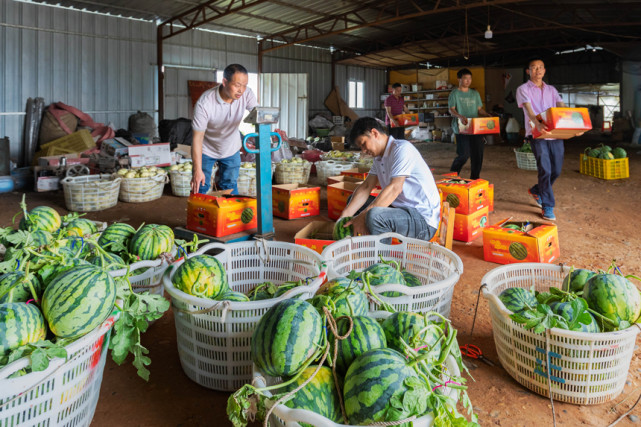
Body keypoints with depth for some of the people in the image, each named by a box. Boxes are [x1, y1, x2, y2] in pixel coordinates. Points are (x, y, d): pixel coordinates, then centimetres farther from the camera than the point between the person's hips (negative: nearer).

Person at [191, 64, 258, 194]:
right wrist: (197, 170, -33)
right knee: (200, 188, -1)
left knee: (230, 188, 10)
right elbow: (197, 137, -29)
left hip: (231, 149, 4)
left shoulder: (246, 94, -21)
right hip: (206, 150, -3)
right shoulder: (204, 103, -33)